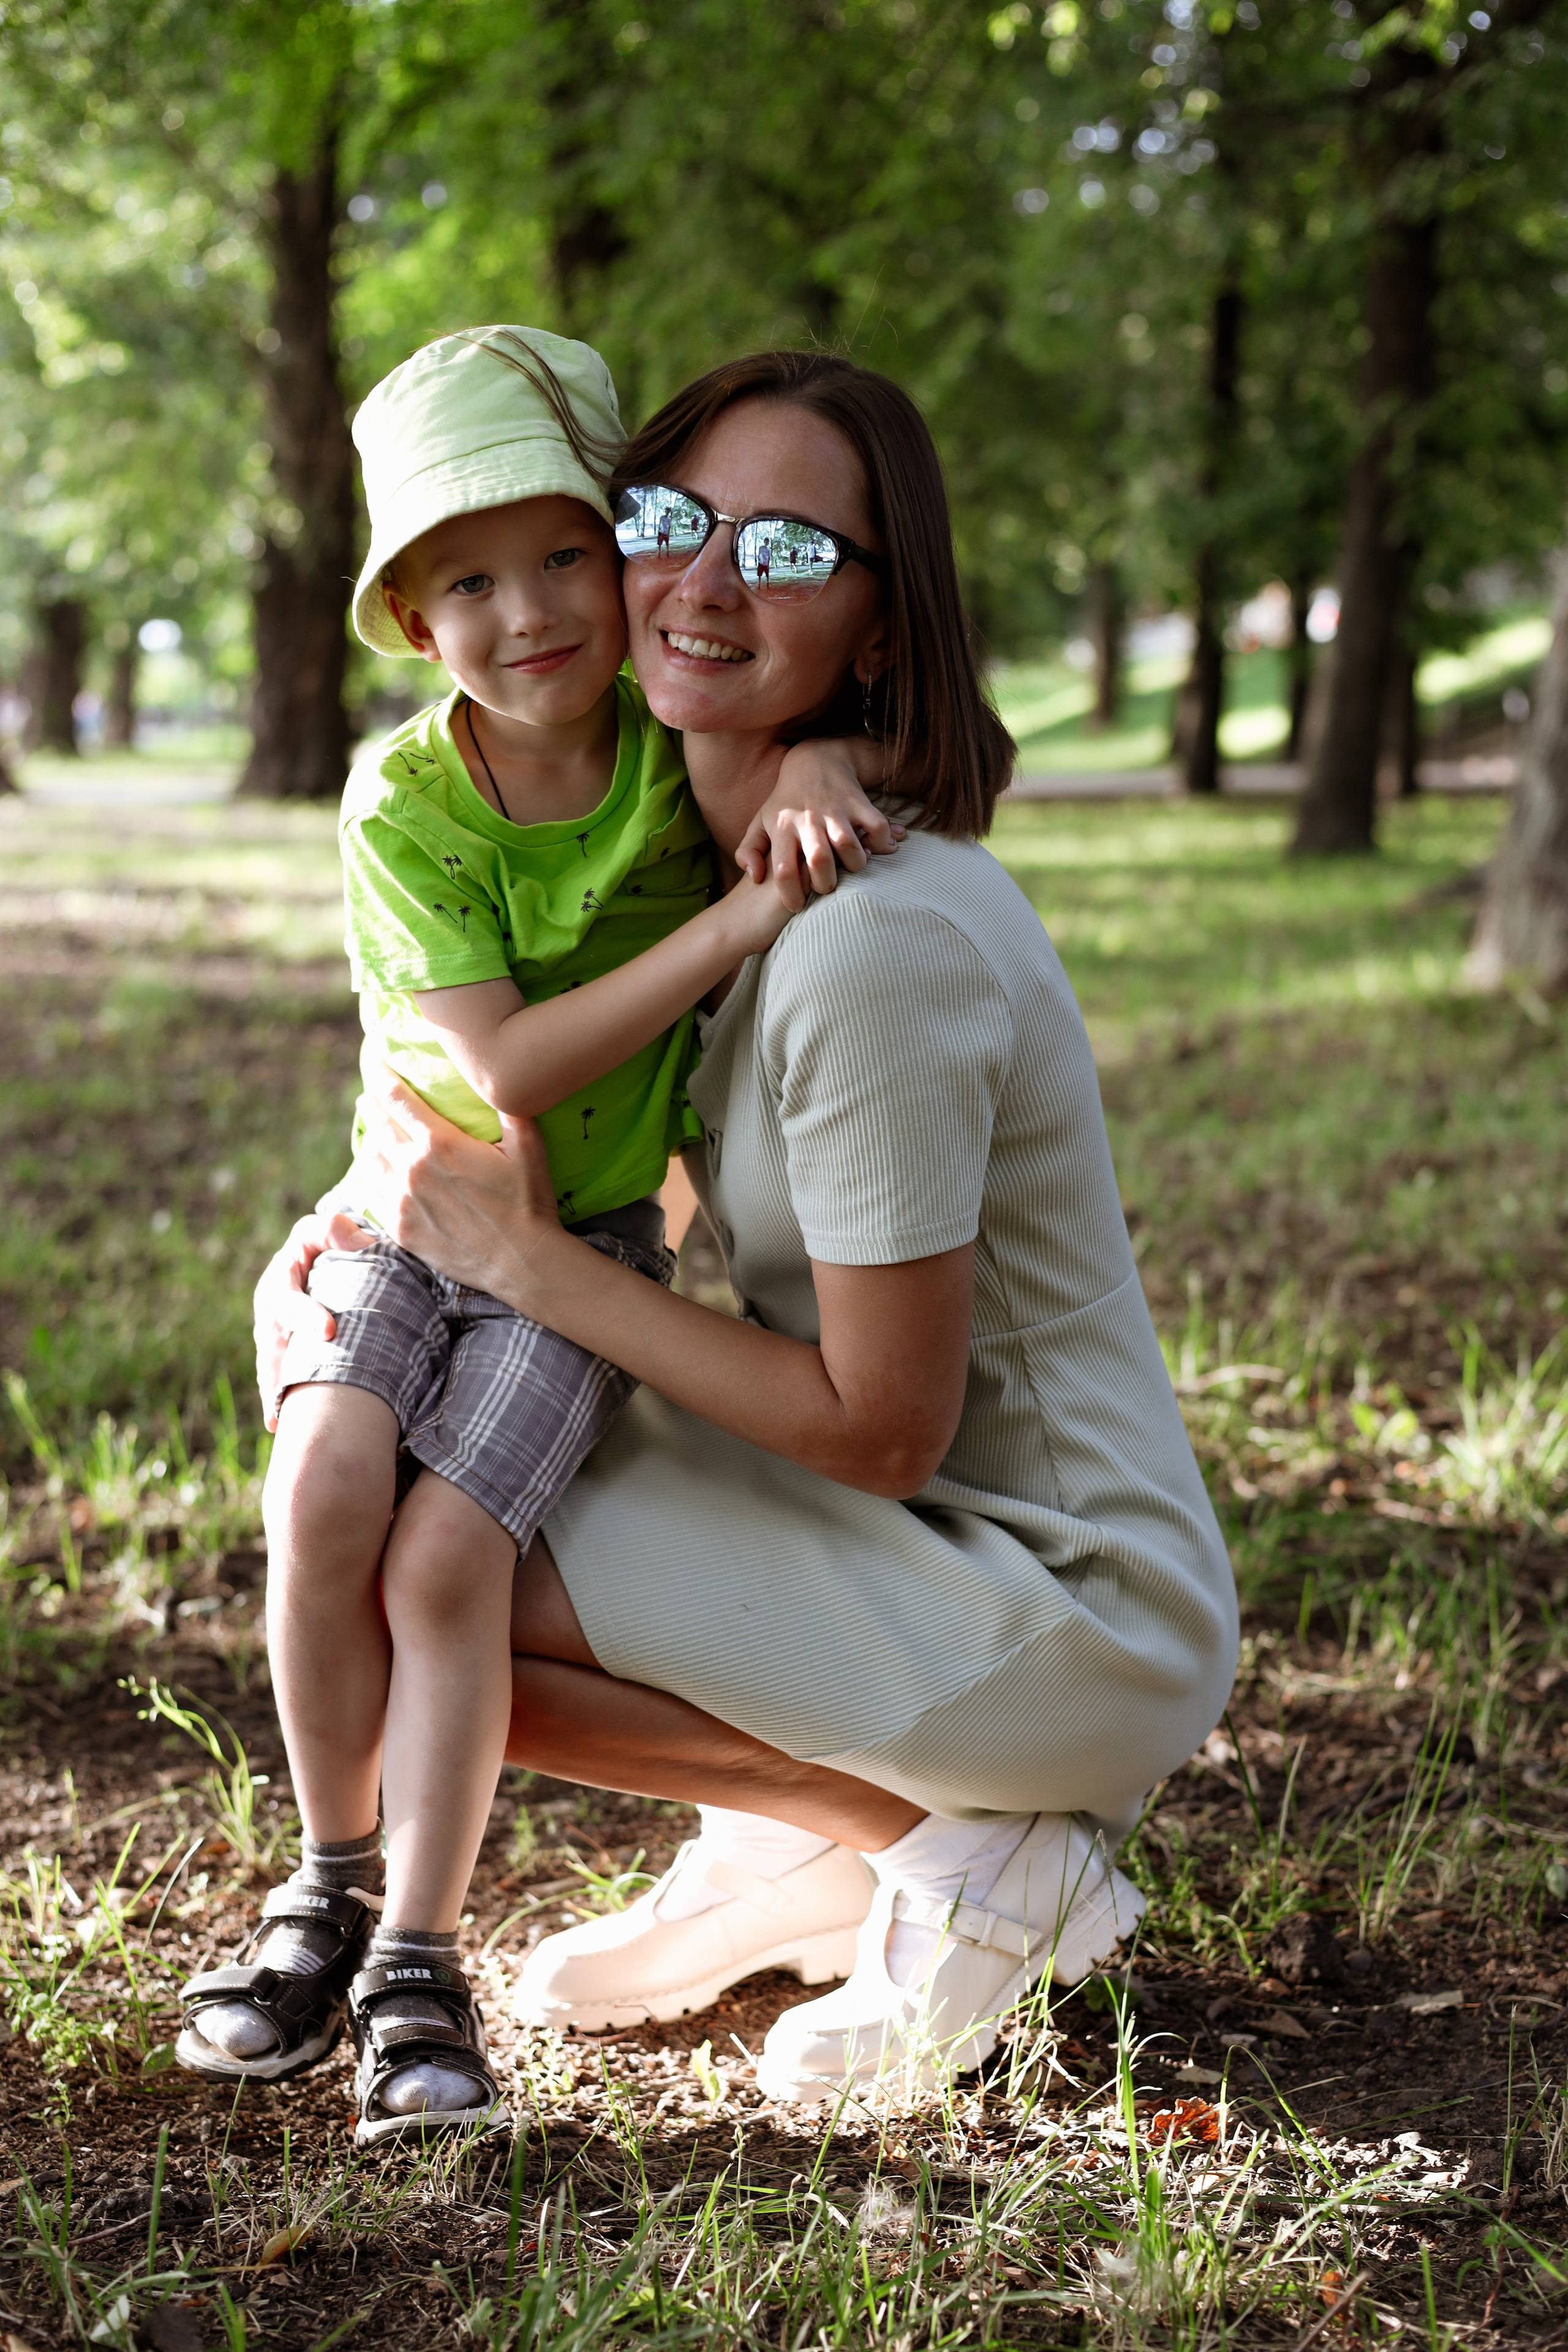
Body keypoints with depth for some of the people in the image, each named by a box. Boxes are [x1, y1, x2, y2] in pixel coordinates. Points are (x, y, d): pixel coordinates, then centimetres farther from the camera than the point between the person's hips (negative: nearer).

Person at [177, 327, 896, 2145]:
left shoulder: (678, 752, -9)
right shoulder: (403, 799, -15)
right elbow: (503, 1064, -23)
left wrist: (806, 758, -17)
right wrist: (730, 925, -29)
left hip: (591, 1242, 0)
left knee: (445, 1553, -19)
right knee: (322, 1495, -24)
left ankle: (420, 1963, -6)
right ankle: (329, 1892, -2)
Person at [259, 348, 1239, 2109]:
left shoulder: (879, 941, -26)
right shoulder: (712, 852, 2)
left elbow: (882, 1430, -22)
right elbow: (504, 1107, 20)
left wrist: (519, 1257, -16)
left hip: (1078, 1628, -9)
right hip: (924, 1526, 9)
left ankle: (967, 1853, -4)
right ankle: (797, 1852, 12)